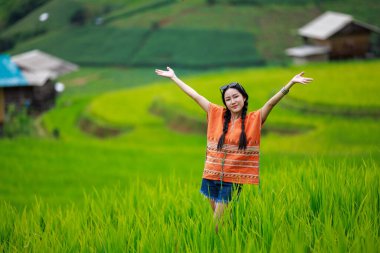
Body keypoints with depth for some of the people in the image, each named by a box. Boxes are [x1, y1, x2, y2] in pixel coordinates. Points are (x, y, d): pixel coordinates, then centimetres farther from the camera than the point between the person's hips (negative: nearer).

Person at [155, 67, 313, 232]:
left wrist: (291, 82, -25)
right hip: (211, 177, 3)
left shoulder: (254, 119, -2)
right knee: (218, 221, 12)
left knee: (218, 225, -4)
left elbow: (272, 101, -13)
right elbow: (195, 96, 8)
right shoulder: (217, 115, 5)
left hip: (233, 181, -3)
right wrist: (173, 77, 12)